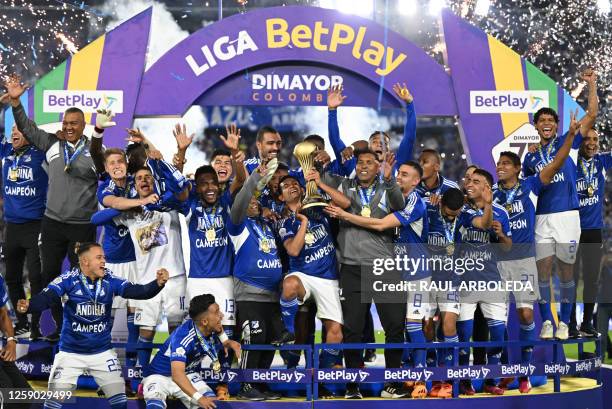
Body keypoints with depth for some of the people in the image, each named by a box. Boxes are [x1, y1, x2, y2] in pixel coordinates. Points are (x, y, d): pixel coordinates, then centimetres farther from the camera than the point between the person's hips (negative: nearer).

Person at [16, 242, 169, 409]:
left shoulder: (110, 281, -7)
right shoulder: (68, 280, -15)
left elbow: (138, 291, -14)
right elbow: (46, 297, -27)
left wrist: (158, 283, -34)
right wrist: (28, 305, -49)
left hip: (102, 352, 2)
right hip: (71, 352, -2)